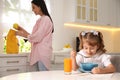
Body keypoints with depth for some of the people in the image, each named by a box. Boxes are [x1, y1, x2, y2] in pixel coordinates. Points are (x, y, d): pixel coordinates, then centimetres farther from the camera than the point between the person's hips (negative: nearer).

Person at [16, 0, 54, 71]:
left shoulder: (45, 19, -10)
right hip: (39, 53, 9)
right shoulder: (41, 20, 18)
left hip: (43, 53, -9)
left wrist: (23, 34, -3)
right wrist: (23, 30, 13)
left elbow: (37, 37, -15)